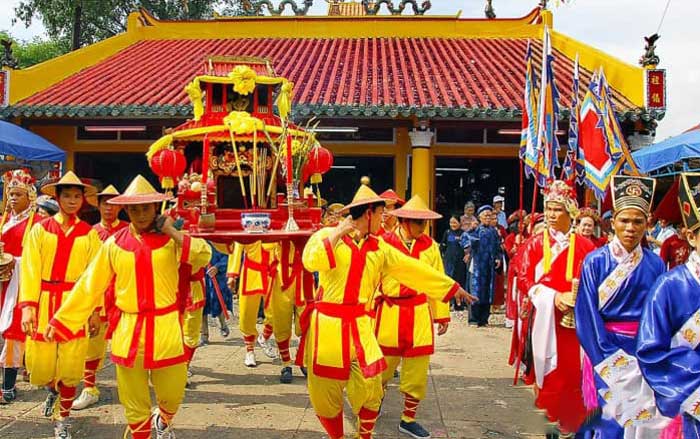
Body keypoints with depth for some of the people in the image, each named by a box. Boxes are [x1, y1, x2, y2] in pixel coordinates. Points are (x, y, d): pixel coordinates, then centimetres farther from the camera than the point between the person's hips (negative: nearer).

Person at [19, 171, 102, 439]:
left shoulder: (89, 234, 3)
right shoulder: (40, 229, 2)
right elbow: (30, 269, -5)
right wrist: (27, 306, -13)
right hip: (44, 303, 0)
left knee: (70, 366, 1)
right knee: (40, 365, 7)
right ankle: (53, 389, 42)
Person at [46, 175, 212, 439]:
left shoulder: (171, 239, -1)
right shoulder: (114, 244, 1)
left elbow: (204, 256, -18)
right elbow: (89, 285, 4)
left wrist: (172, 232, -17)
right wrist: (59, 321, 4)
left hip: (166, 328, 0)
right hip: (128, 330, 1)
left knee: (172, 395, 12)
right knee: (134, 403, 10)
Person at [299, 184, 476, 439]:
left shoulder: (379, 248, 12)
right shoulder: (327, 235, -2)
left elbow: (413, 269, 15)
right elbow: (311, 262, -20)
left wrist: (452, 288, 17)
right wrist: (337, 234, -15)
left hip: (359, 325, 4)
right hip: (327, 323, -3)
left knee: (370, 386, 0)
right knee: (326, 390, 4)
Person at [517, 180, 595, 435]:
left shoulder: (584, 246, 3)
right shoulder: (535, 243, 3)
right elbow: (524, 279, -2)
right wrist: (552, 296, -14)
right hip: (545, 316, 0)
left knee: (573, 371, -2)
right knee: (549, 369, 3)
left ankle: (571, 423, 13)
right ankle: (552, 417, 18)